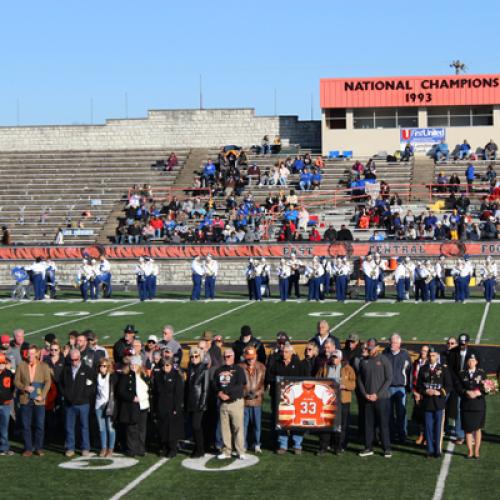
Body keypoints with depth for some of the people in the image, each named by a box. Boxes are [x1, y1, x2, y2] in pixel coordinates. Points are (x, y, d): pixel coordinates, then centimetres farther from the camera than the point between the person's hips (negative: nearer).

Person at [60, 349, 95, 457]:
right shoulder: (66, 370, 8)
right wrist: (65, 395, 1)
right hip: (69, 404, 2)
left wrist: (86, 396, -8)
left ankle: (85, 448, 12)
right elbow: (61, 383, 13)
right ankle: (70, 448, 12)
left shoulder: (87, 370, 0)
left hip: (83, 404, -2)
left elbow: (92, 386, -2)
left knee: (84, 426, 5)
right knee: (69, 427, 5)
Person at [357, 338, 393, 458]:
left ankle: (387, 449, 3)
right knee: (368, 424, 6)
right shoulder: (363, 361, 9)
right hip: (368, 398, 4)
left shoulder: (383, 360, -2)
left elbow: (389, 379, -5)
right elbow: (360, 379, 12)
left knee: (383, 423, -2)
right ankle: (368, 448, 13)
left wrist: (378, 394, -10)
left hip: (382, 398, -4)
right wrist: (365, 394, -2)